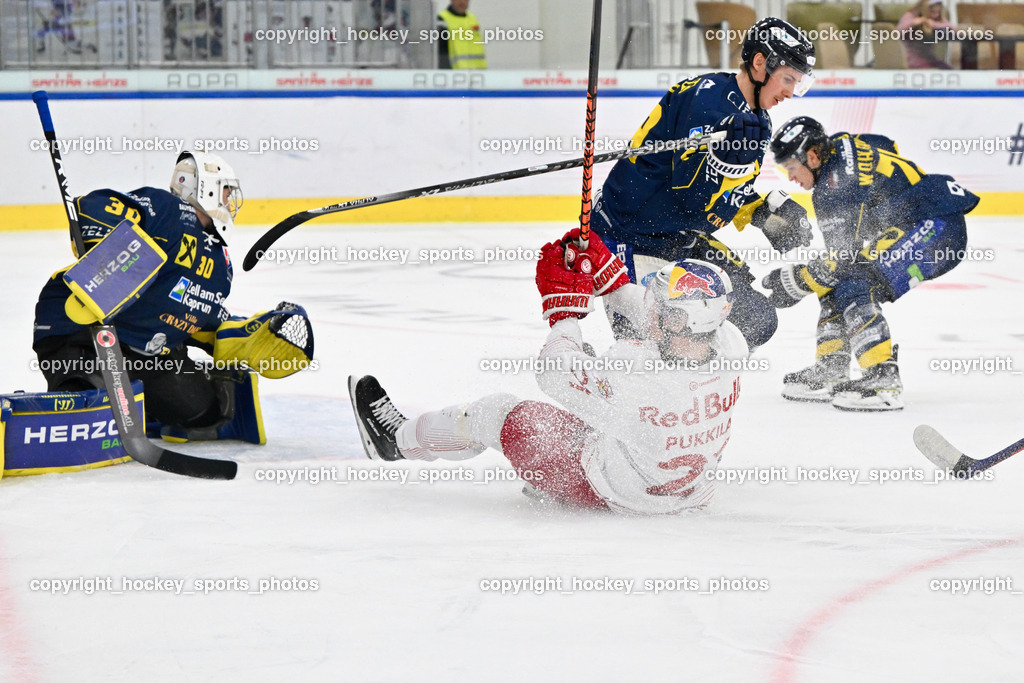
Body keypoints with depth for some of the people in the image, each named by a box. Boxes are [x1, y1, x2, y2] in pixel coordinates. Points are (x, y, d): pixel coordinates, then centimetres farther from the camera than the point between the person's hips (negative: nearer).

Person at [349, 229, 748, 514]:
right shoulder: (727, 345, -21)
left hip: (607, 491, -6)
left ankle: (399, 438, 34)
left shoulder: (634, 375, -41)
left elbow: (556, 374, -24)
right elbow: (657, 324, 1)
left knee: (499, 413, 9)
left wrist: (566, 307, -8)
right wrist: (604, 273, 3)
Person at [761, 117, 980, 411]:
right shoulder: (844, 149, 12)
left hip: (936, 227, -11)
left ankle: (883, 381, -25)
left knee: (854, 285, -21)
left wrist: (797, 281, -6)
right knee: (837, 284, 11)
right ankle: (829, 374, 15)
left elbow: (845, 256, -17)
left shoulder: (839, 178, -17)